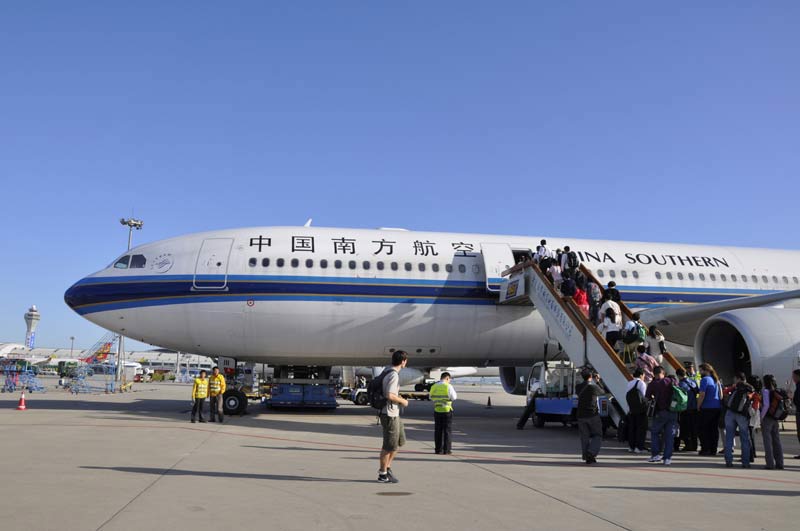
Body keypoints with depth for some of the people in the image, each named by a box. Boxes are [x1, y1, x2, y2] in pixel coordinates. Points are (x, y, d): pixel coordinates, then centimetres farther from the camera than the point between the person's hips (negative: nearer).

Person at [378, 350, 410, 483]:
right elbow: (389, 395, -26)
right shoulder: (394, 375, -19)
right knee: (389, 445, -1)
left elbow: (389, 393, 20)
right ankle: (383, 474, 10)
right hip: (390, 415, -10)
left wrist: (398, 398, 16)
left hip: (394, 414, 10)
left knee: (400, 441, 17)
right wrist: (402, 401, -12)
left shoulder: (389, 373, 12)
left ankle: (387, 467, 23)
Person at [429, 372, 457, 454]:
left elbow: (431, 397, 8)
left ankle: (438, 449, 12)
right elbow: (454, 397, -6)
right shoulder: (448, 386, -12)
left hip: (437, 410, 4)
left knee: (438, 430, 11)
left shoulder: (433, 387, 1)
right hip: (447, 410, -4)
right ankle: (447, 450, 5)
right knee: (447, 430, 5)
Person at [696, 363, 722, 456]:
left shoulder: (705, 380, -11)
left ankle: (705, 449, -3)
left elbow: (702, 394, -17)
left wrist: (698, 406, -9)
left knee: (702, 429, 0)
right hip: (717, 408, 8)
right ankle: (713, 449, 12)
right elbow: (721, 394, 17)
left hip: (707, 408, -8)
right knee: (714, 429, 10)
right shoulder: (716, 380, 14)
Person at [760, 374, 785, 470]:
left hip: (767, 419, -6)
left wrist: (761, 417, -12)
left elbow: (766, 405, -19)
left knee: (768, 441, -1)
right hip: (776, 419, 6)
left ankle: (770, 463, -1)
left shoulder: (765, 391, -11)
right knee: (777, 441, 11)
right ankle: (779, 463, 13)